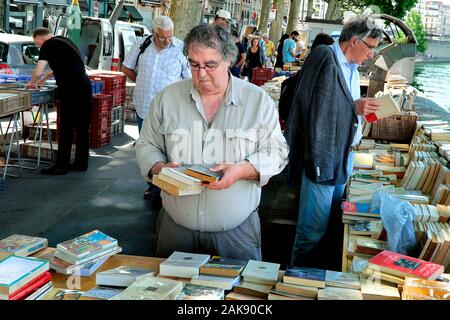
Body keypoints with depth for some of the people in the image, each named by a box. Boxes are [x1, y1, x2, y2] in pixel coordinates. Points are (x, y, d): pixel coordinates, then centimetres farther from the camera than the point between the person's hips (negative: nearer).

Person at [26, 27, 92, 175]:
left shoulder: (48, 45, -6)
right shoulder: (64, 41, 20)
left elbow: (38, 72, -11)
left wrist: (32, 82, 10)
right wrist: (45, 78, 35)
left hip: (72, 89, -9)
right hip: (85, 86, 9)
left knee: (66, 127, -1)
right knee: (82, 127, 12)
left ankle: (61, 165, 5)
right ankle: (81, 163, 19)